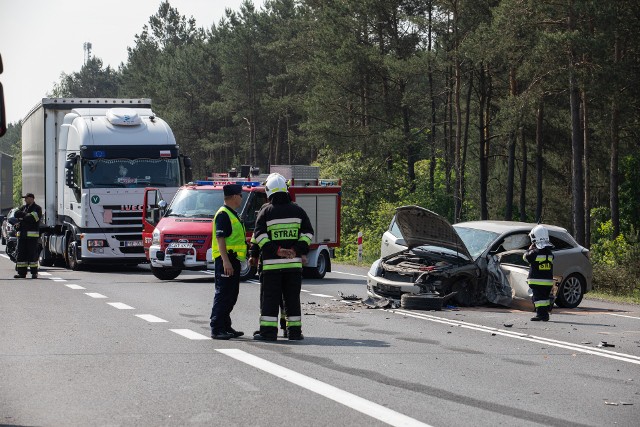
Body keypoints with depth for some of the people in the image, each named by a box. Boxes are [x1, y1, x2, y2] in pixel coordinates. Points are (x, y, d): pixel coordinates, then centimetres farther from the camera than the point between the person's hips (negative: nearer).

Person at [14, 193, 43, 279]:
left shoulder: (37, 208, 0)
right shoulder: (23, 208, 21)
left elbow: (32, 218, -14)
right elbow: (16, 214, 5)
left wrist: (22, 216, -3)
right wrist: (25, 214, -7)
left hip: (32, 235, -6)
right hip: (22, 234, 6)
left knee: (32, 253, -7)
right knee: (21, 253, 3)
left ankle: (34, 272, -3)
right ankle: (21, 272, 6)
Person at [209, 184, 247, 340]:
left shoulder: (232, 214, 19)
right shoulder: (223, 214, -13)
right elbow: (220, 239, -20)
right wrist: (226, 261, -26)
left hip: (233, 260, 10)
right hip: (226, 259, -10)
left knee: (231, 295, 14)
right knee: (223, 294, -10)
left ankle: (226, 327, 20)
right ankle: (217, 329, -10)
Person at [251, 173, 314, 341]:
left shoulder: (266, 211, -1)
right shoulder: (297, 210, 7)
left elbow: (259, 235, -9)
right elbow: (308, 233, 3)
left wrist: (276, 251, -11)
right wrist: (298, 250, -3)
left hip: (272, 263, -2)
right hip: (294, 263, 2)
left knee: (270, 297, 0)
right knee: (292, 297, 8)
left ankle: (268, 331, -4)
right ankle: (294, 330, 7)